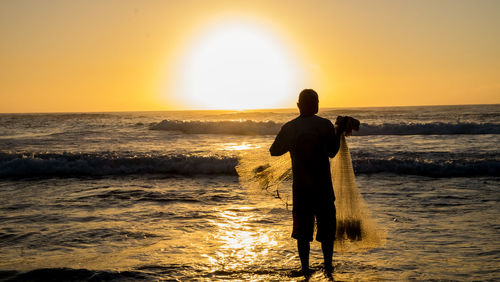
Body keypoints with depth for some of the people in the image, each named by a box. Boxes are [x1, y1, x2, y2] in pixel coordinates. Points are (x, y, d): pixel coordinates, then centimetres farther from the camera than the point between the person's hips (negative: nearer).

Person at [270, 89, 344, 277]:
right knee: (326, 226, 11)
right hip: (323, 185, -1)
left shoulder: (289, 127, -1)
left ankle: (305, 268, 11)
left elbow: (274, 151, 7)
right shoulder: (325, 125, -6)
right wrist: (338, 133, 16)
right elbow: (332, 152, 3)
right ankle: (328, 266, 13)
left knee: (302, 227, 9)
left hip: (300, 186, 2)